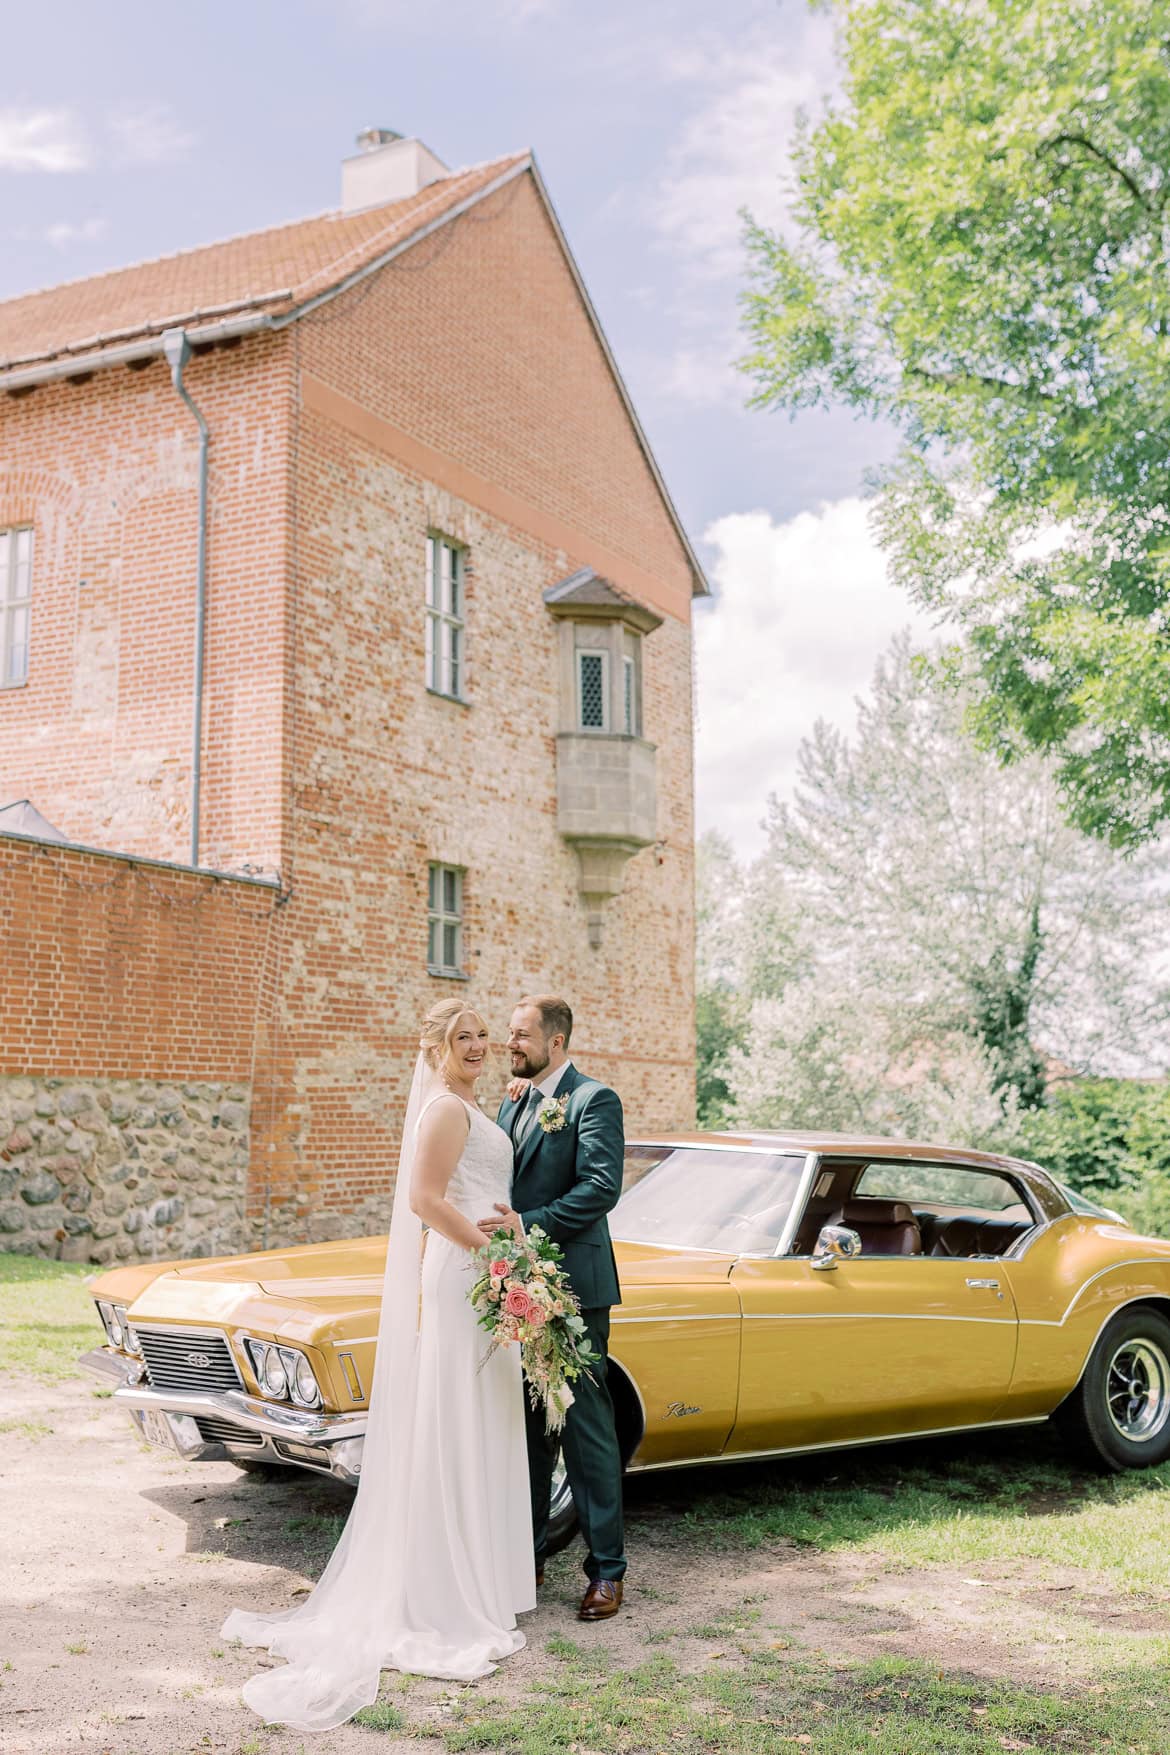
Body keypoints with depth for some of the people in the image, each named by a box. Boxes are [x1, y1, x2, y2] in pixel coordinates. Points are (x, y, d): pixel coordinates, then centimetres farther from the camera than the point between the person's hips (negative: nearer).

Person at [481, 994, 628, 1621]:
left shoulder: (595, 1100, -7)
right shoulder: (511, 1104, 16)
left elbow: (602, 1187, -18)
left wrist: (528, 1223, -25)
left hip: (571, 1286, -7)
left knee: (586, 1427, -2)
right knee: (525, 1426, 14)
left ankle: (606, 1570, 6)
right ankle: (525, 1556, 25)